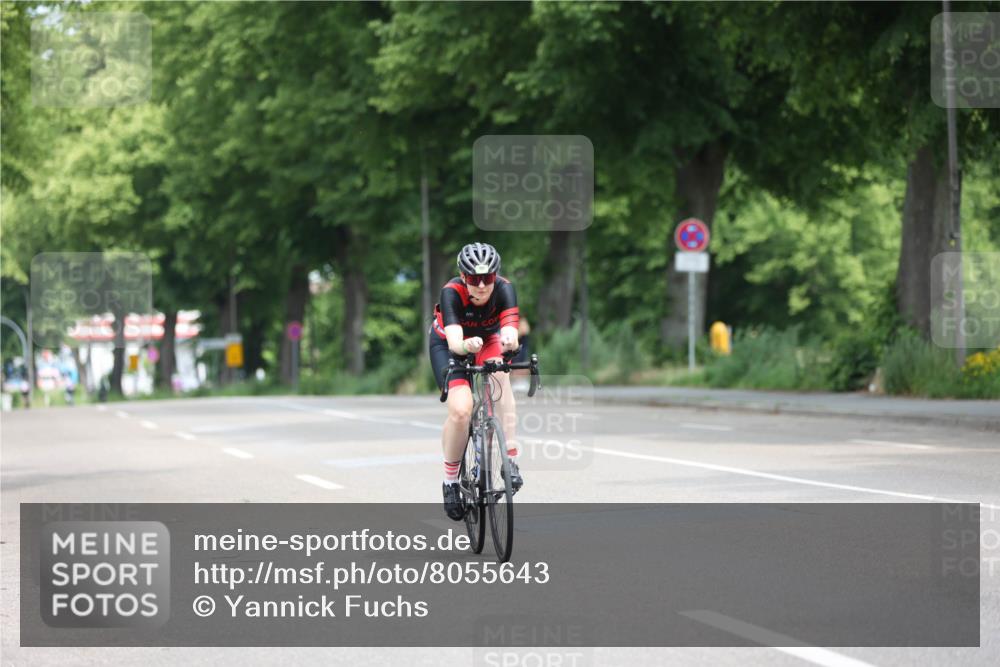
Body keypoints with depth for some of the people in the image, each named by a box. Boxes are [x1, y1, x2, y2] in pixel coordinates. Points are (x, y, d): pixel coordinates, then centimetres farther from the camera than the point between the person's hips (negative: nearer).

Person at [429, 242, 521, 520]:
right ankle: (451, 481, 1)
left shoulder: (504, 289, -29)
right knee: (460, 410, -22)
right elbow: (454, 342, -46)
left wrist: (510, 340, -67)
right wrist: (466, 346, -68)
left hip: (487, 339, 2)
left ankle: (511, 459, -31)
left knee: (498, 374, -33)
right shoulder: (452, 293, -34)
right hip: (447, 345, -2)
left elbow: (510, 330, -44)